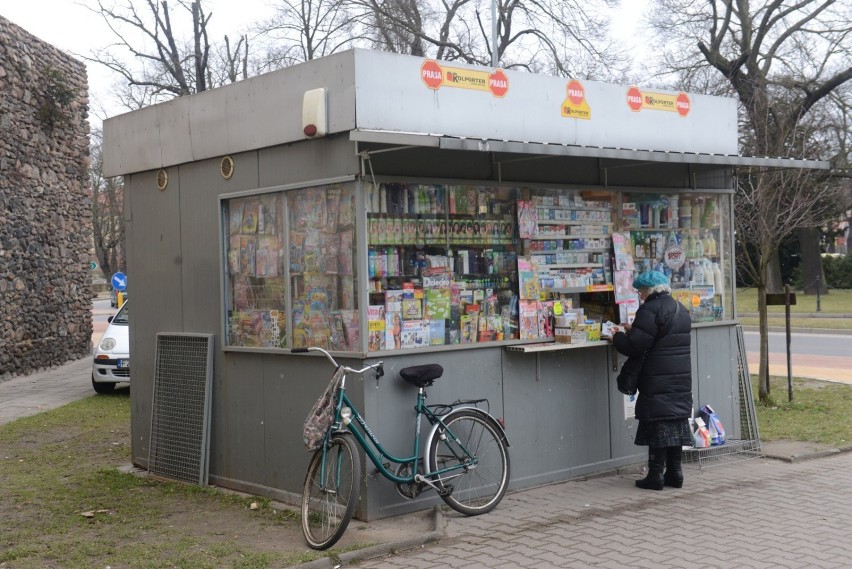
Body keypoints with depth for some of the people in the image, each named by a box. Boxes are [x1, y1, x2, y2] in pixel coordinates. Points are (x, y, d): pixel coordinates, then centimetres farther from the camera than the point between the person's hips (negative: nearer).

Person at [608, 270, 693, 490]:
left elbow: (635, 346, -17)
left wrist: (617, 337, 2)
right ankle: (674, 472, 16)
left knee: (658, 424, -3)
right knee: (677, 420, 12)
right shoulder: (680, 309, 14)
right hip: (681, 377, 8)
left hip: (658, 381, -8)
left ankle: (656, 474, -1)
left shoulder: (650, 310, -14)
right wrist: (633, 330, 20)